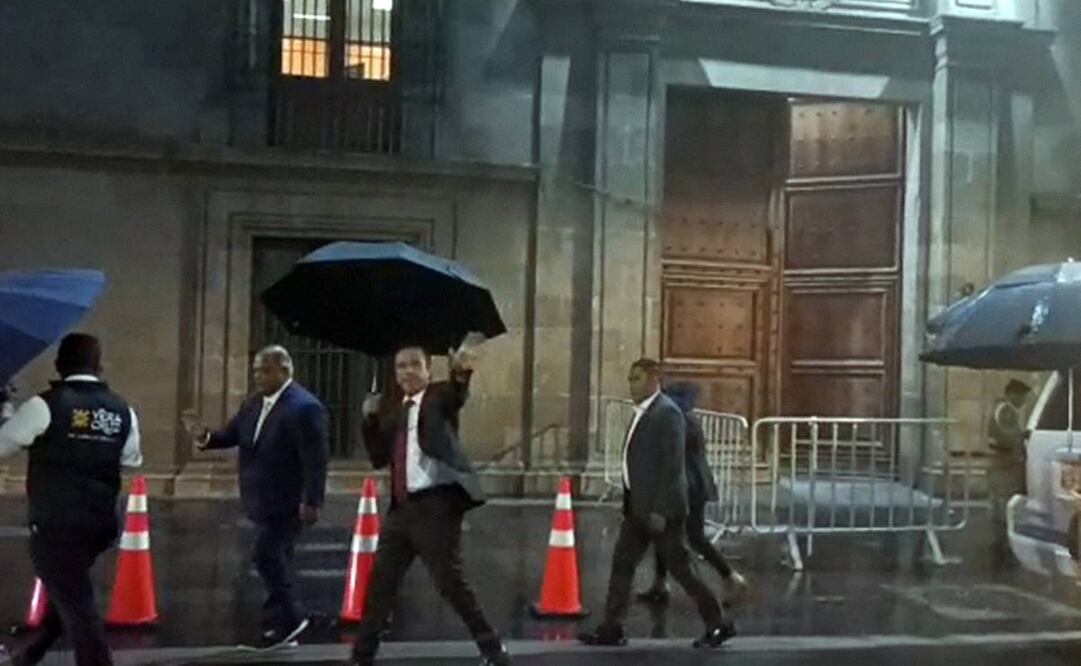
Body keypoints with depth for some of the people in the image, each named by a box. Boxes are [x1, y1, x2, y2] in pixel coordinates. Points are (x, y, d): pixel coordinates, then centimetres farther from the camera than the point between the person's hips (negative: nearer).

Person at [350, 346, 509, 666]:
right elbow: (379, 458, 13)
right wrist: (370, 419, -1)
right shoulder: (390, 405, 14)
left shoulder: (440, 395, -1)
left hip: (435, 504, -6)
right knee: (380, 582, 13)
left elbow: (458, 396, -26)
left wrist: (462, 374, -49)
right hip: (401, 506, 6)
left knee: (450, 580, -7)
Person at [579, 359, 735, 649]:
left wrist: (659, 510, -23)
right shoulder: (643, 413, 14)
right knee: (622, 563, 7)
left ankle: (718, 624, 11)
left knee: (680, 567, -1)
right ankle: (611, 629, 11)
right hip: (638, 506, 9)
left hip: (661, 508, -9)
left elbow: (673, 465, -21)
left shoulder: (667, 413, -15)